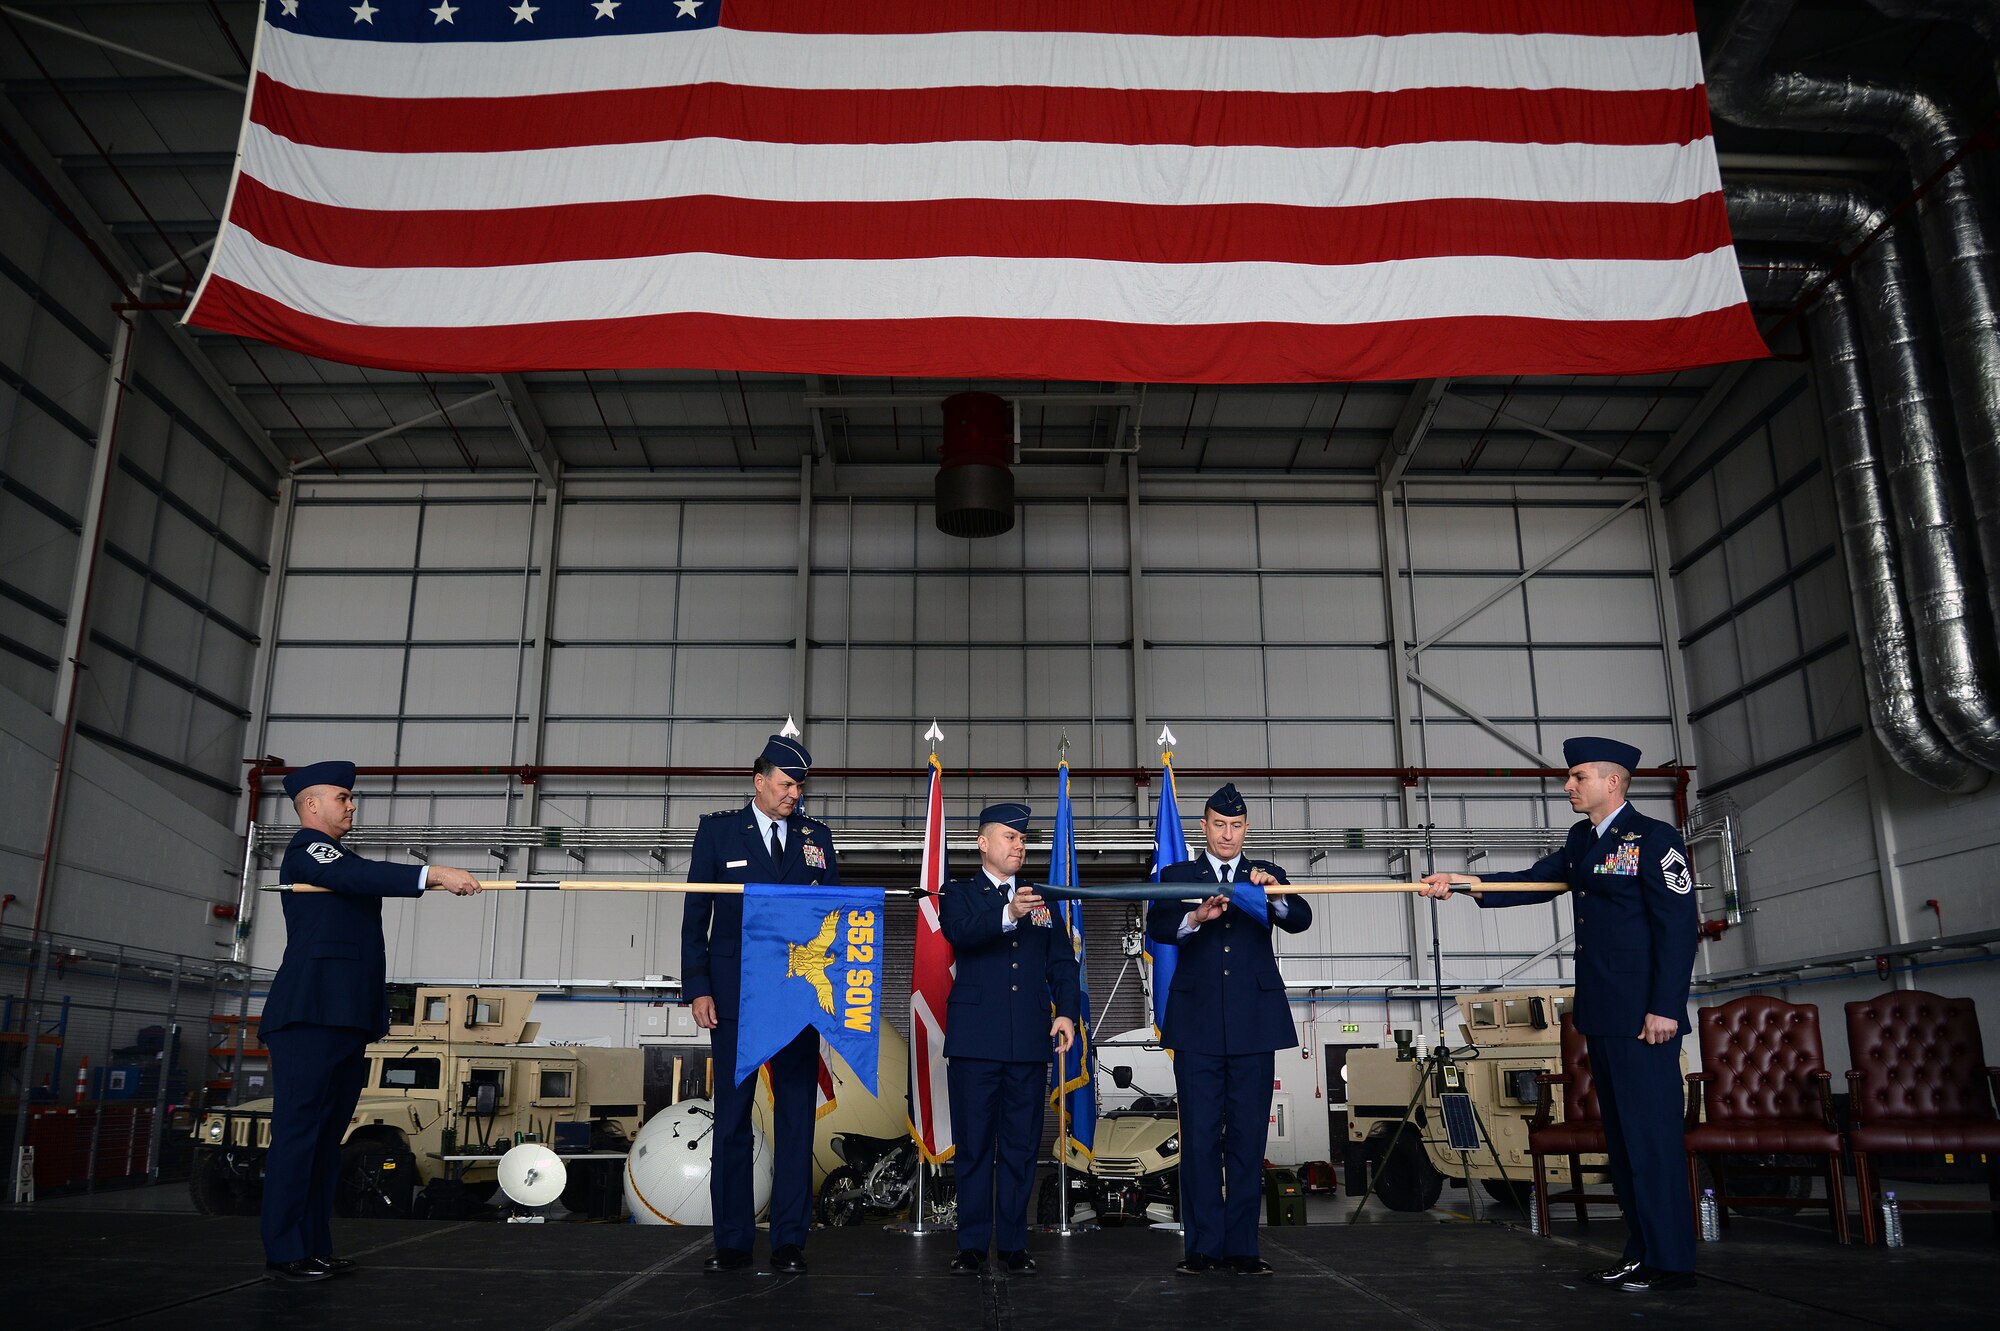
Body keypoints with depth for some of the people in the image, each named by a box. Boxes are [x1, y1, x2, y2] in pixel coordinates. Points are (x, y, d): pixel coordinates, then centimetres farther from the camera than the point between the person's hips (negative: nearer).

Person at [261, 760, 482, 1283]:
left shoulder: (336, 858, 25)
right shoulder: (306, 848, -6)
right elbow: (354, 877, -24)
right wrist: (435, 874, -33)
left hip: (348, 1019, 10)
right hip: (312, 1016, -10)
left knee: (327, 1135, 9)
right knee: (299, 1131, -6)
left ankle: (316, 1246, 14)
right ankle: (285, 1252, -2)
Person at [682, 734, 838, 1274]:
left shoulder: (817, 837, 10)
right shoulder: (718, 830, 5)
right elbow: (695, 915, 3)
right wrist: (698, 987, -5)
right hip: (734, 997, -1)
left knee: (796, 1119, 3)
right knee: (732, 1120, 5)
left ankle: (789, 1243, 11)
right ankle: (732, 1241, 16)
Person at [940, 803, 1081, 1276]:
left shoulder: (1043, 899, 15)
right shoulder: (958, 892, 4)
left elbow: (1062, 961, 11)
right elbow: (959, 932, -18)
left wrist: (1066, 1011, -5)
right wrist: (1008, 914, -35)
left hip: (1030, 1041, 3)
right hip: (975, 1039, -3)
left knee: (1021, 1146, 7)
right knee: (974, 1144, 3)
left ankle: (1014, 1243, 16)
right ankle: (972, 1244, 13)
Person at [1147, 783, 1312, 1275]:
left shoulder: (1267, 874, 11)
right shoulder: (1177, 876, 8)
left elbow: (1301, 920, -6)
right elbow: (1157, 926, -9)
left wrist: (1275, 895, -27)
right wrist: (1196, 917, -29)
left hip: (1254, 1024, 1)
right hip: (1198, 1023, -1)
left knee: (1249, 1137, 4)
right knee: (1200, 1138, 2)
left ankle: (1242, 1247, 11)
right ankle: (1203, 1247, 9)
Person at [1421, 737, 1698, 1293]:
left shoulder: (1654, 838, -10)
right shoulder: (1581, 840, 15)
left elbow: (1679, 926, -15)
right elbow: (1535, 882, 13)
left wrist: (1665, 1008, -18)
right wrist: (1469, 884, 0)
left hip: (1644, 1013, -9)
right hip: (1602, 1013, 9)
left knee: (1651, 1132, -5)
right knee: (1621, 1134, 12)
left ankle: (1669, 1262, 3)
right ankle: (1640, 1250, 21)